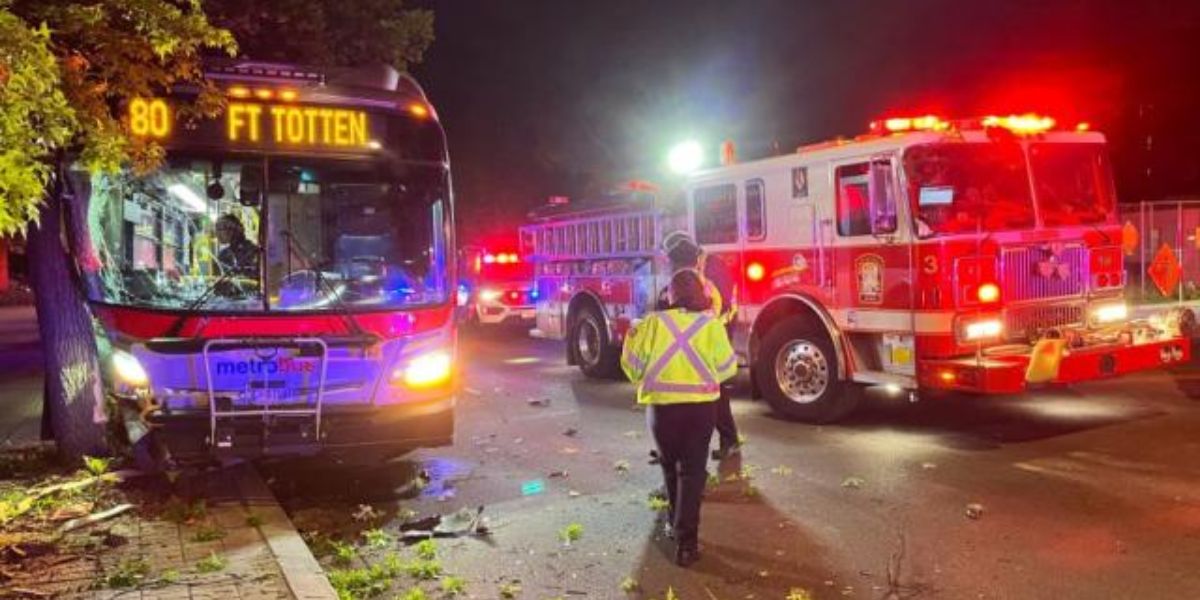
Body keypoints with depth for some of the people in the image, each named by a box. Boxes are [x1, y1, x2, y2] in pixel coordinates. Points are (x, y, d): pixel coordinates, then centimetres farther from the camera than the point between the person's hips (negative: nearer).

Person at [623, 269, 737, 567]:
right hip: (700, 405, -1)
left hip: (662, 405, 1)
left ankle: (675, 522, 36)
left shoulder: (654, 322, -2)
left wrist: (645, 382, 19)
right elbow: (727, 366, 2)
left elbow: (632, 361, 0)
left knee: (670, 466, 22)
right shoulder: (711, 325, -2)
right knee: (692, 471, 5)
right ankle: (686, 541, -1)